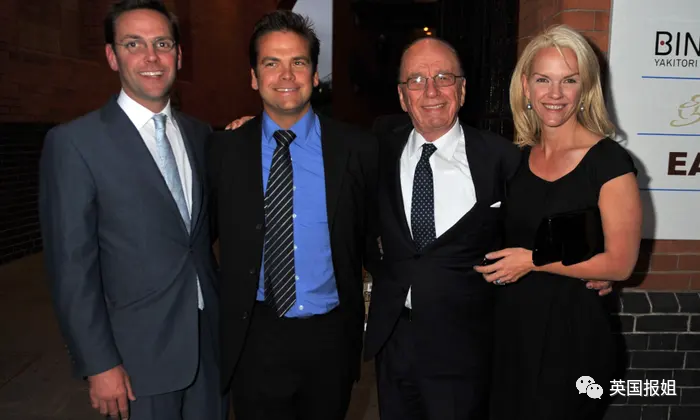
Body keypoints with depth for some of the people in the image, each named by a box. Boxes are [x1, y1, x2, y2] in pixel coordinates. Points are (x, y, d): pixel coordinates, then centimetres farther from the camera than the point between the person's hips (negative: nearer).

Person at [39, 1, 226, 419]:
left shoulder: (200, 133, 6)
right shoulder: (74, 142, -11)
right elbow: (72, 266, -11)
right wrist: (99, 365, -12)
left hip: (211, 337, 5)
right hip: (141, 352, -4)